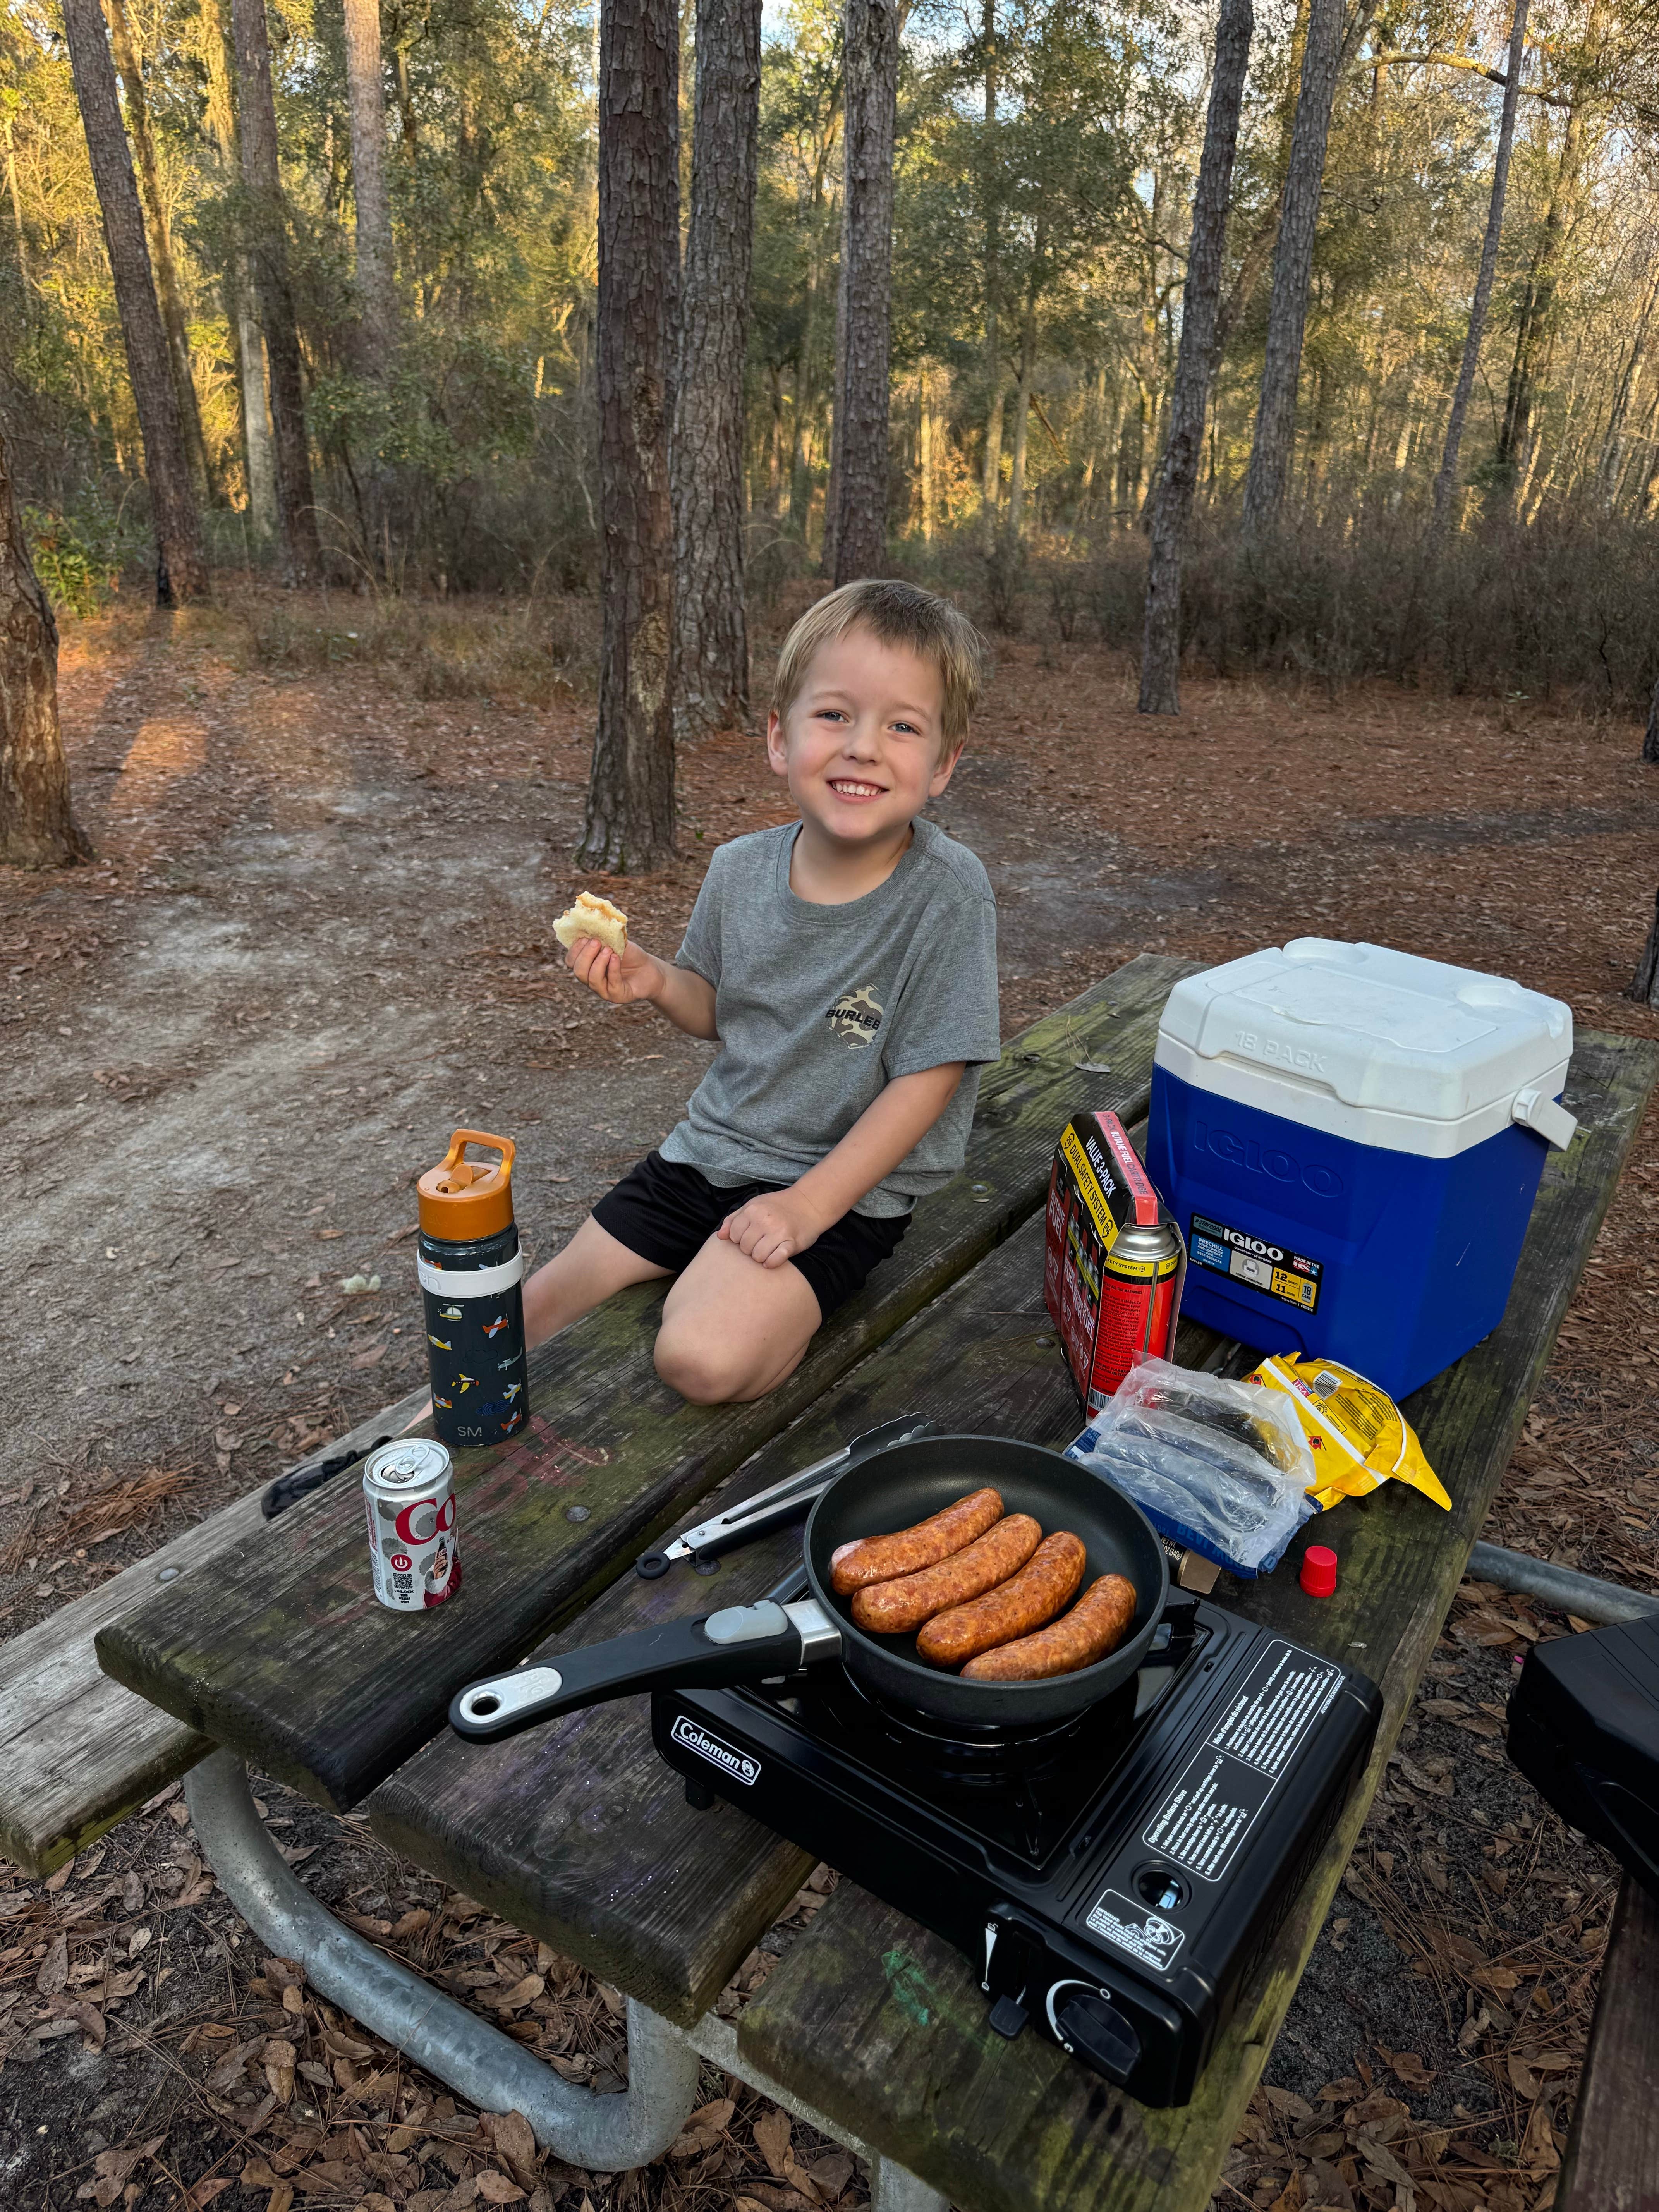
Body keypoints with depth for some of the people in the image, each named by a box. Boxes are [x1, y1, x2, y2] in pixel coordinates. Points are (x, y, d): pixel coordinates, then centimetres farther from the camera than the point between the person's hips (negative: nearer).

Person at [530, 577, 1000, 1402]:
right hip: (711, 1148, 5)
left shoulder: (946, 892, -19)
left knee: (702, 1358, -26)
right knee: (533, 1310, 8)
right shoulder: (739, 870, -4)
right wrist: (654, 980, -9)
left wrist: (810, 1204, -19)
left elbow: (926, 1079, -17)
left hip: (846, 1179, -5)